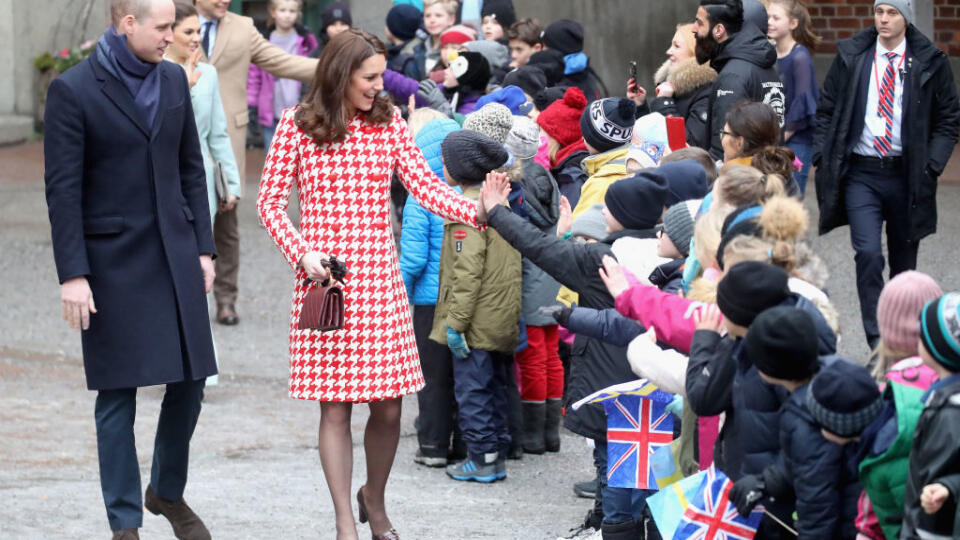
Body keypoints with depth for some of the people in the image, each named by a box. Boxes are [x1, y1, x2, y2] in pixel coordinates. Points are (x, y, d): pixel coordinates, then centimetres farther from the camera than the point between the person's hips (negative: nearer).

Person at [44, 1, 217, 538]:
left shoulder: (174, 80, 8)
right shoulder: (74, 90, -9)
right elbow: (63, 189, -10)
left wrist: (204, 248, 9)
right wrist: (73, 274, -14)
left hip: (176, 256, 5)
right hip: (113, 261, -5)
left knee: (191, 379, 7)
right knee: (118, 393, 0)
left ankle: (168, 492, 29)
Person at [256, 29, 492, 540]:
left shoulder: (389, 123, 6)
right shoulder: (297, 126, -1)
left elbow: (426, 188, -1)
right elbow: (270, 201, 3)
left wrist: (478, 211, -16)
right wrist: (301, 252, -11)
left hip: (379, 278, 3)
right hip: (323, 278, -3)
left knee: (388, 406, 3)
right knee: (335, 407, -1)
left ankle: (374, 499, 29)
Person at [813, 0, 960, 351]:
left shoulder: (929, 62, -1)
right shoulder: (851, 57, 2)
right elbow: (826, 111, 9)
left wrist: (932, 164, -6)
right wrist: (823, 158, -2)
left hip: (907, 175, 1)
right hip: (861, 173, 0)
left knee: (904, 262, 11)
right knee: (868, 253, -16)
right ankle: (878, 344, -13)